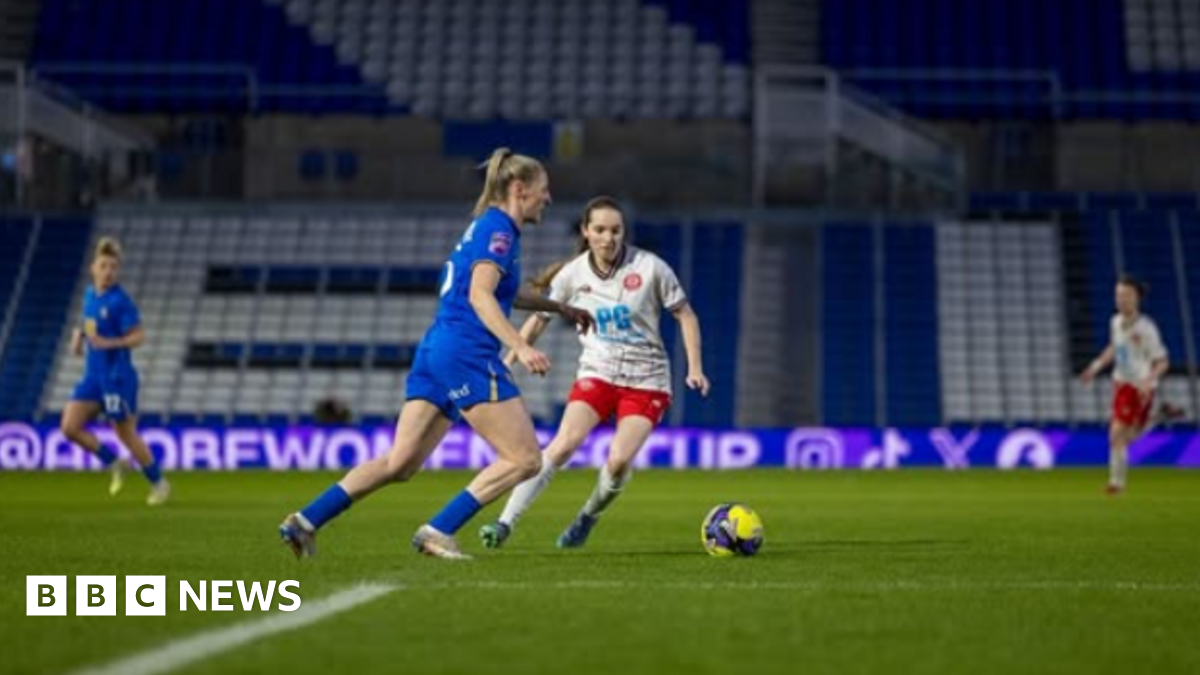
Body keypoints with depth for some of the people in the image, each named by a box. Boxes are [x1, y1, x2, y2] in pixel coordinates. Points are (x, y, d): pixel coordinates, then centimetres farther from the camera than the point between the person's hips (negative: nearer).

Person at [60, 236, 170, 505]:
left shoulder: (120, 301, -16)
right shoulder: (90, 293, 6)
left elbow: (139, 336, -16)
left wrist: (109, 343, -28)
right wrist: (79, 334, 4)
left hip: (118, 376, -7)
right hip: (93, 374, 7)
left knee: (126, 433, 4)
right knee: (70, 427, -3)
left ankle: (159, 483, 24)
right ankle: (116, 465, 17)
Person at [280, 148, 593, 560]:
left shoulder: (488, 226, 22)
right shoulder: (498, 229, -7)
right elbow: (480, 296, -21)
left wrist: (559, 308, 45)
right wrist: (521, 347, -30)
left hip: (435, 351, 10)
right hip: (467, 355, -10)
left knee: (399, 463, 8)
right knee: (525, 459, -6)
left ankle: (305, 521, 3)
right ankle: (438, 532, -10)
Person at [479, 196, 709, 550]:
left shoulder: (650, 267, -10)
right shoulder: (572, 275, -4)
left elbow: (684, 315, 1)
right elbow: (539, 318, 8)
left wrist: (695, 368, -7)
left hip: (646, 380, -1)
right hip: (597, 374, 1)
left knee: (619, 459, -19)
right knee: (563, 444, -20)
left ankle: (588, 517, 11)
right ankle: (506, 523, -19)